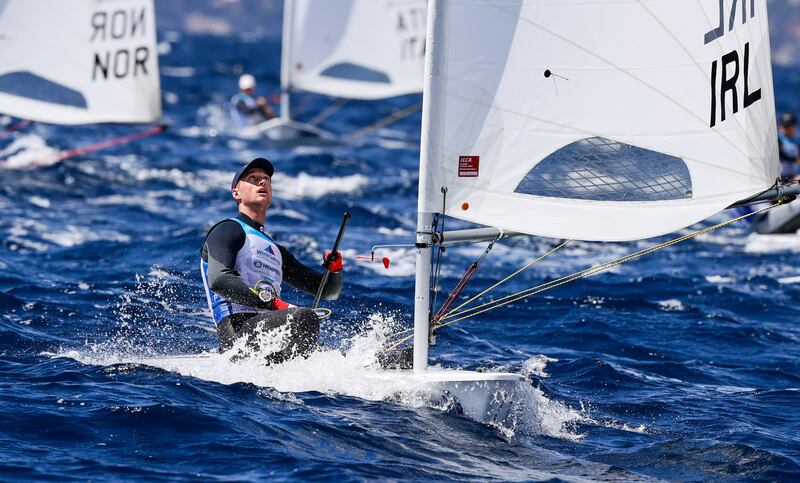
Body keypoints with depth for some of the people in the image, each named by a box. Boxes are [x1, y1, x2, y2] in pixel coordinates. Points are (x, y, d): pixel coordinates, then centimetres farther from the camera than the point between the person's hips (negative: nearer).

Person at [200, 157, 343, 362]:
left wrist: (334, 270, 7)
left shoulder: (276, 251, 33)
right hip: (237, 329, -9)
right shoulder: (228, 230, 9)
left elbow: (328, 291, 32)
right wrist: (269, 301, -22)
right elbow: (218, 280, -12)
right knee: (303, 316, -31)